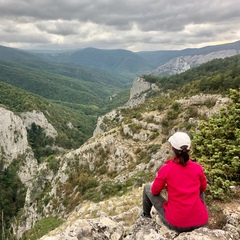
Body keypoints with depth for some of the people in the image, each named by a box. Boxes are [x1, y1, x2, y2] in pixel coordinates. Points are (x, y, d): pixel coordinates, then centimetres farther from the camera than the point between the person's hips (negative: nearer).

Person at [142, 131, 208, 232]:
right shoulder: (198, 167, -6)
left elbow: (155, 191, 1)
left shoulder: (166, 169, -15)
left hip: (176, 223, -3)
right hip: (201, 221, 3)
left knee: (147, 188, 17)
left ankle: (146, 216, 41)